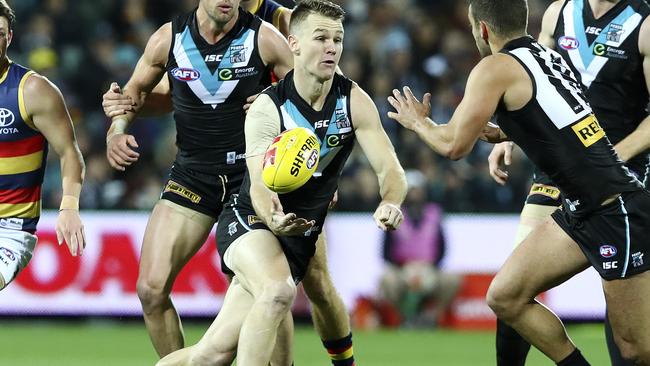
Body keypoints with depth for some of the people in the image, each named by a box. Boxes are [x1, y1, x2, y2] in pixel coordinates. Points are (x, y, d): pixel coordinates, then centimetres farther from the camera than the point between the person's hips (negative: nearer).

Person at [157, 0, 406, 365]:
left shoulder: (354, 101, -8)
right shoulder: (267, 109, -17)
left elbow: (390, 169, -15)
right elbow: (260, 185, -26)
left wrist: (390, 204, -39)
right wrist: (274, 219, -50)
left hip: (300, 238, 3)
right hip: (250, 223, -3)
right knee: (279, 290, -36)